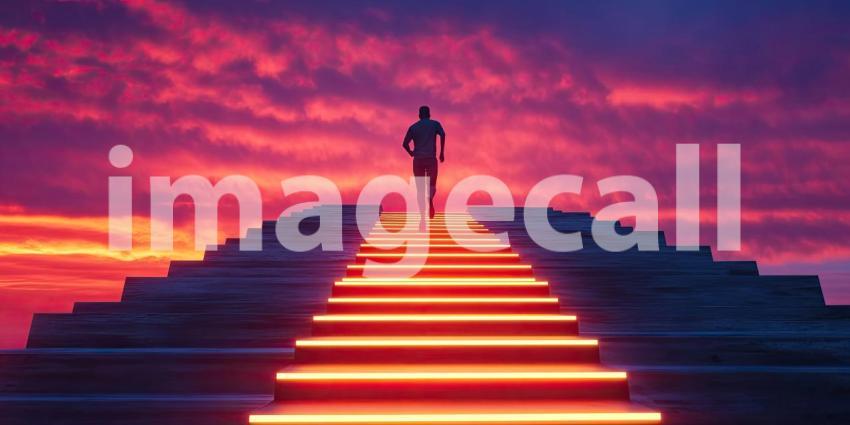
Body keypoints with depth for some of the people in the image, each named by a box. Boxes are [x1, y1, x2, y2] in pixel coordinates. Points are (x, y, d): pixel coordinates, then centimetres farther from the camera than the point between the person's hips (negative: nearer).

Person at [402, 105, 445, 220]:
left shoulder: (413, 127, 12)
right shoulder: (435, 124, 8)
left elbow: (405, 144, 5)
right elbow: (442, 135, -10)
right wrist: (442, 152, -4)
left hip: (418, 160, 1)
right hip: (431, 159, -1)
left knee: (420, 188, 7)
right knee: (432, 185, 9)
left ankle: (422, 215, -6)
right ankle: (430, 198, -27)